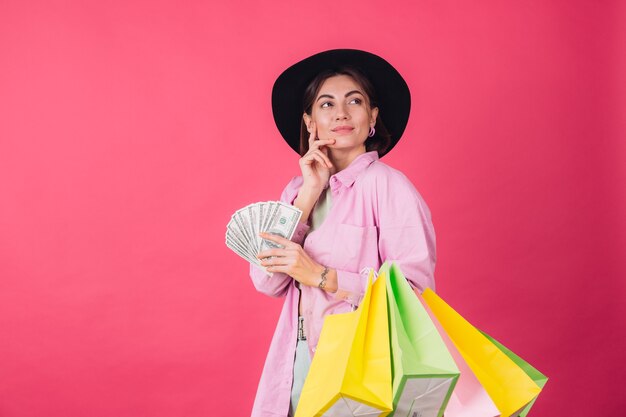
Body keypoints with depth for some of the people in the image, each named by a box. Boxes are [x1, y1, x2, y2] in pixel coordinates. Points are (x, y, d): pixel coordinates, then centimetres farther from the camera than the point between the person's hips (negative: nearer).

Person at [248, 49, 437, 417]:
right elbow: (268, 282, -4)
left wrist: (321, 276, -19)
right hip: (297, 356, 5)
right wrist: (309, 194, -10)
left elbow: (414, 289, -18)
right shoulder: (298, 189, 6)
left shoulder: (389, 186, -10)